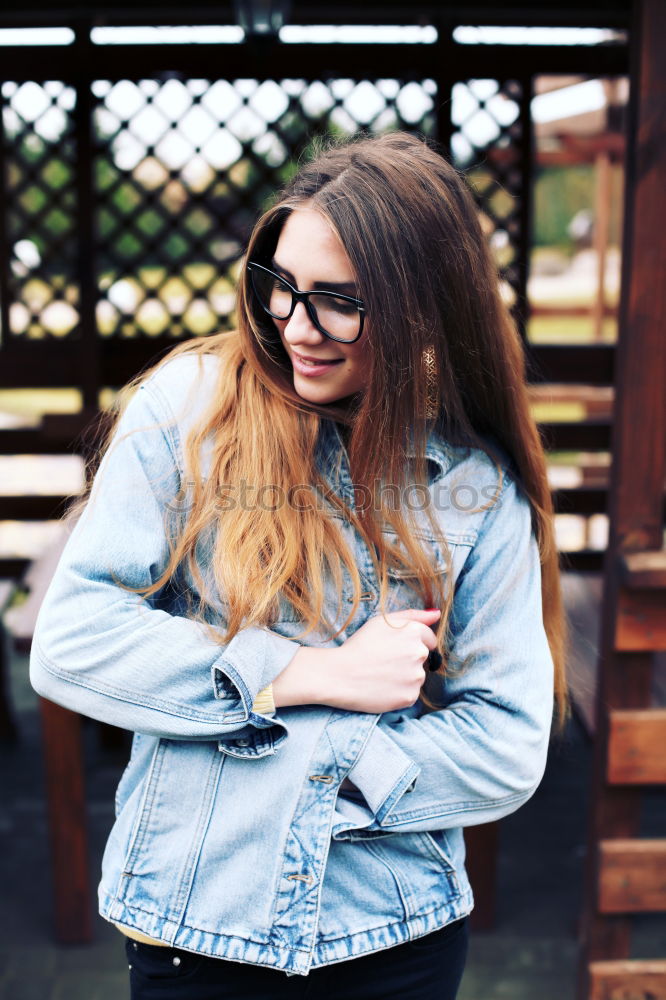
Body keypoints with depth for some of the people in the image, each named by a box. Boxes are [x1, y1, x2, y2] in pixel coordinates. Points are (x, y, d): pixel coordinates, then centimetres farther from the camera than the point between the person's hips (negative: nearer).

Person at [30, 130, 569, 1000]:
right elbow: (69, 641, -13)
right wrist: (313, 674, -17)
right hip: (192, 925, -1)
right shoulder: (189, 406, -9)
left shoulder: (478, 483, -5)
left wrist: (306, 781, -15)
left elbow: (508, 746, -5)